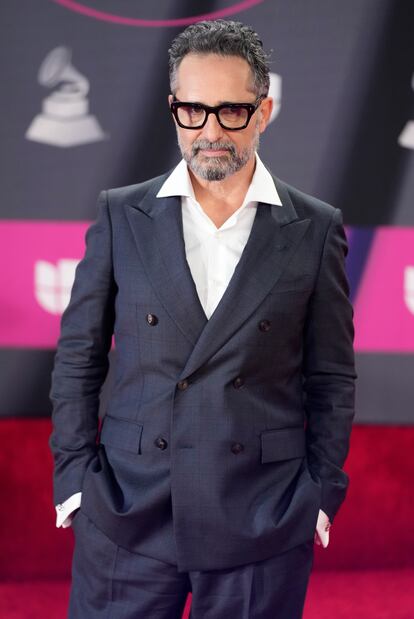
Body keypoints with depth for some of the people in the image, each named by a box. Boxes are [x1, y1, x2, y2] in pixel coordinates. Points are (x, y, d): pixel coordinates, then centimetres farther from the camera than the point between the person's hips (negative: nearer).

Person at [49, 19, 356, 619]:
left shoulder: (315, 229, 2)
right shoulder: (121, 215, 4)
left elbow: (331, 377, 6)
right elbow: (78, 355, 7)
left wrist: (323, 491, 2)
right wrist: (74, 473, 1)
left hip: (263, 524, 0)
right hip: (127, 516, 1)